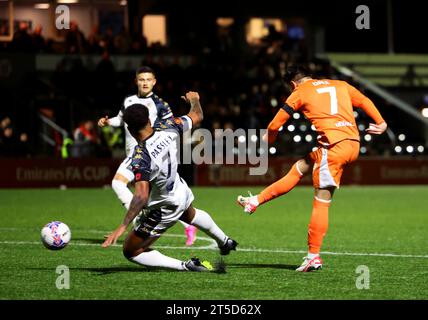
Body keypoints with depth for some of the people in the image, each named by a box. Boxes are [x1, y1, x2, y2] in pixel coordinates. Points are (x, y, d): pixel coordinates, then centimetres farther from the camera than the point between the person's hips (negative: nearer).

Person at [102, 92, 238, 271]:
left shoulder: (141, 158, -37)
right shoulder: (169, 129, -21)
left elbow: (141, 196, -45)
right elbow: (197, 117, -2)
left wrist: (122, 227, -44)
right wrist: (194, 100, 19)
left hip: (164, 208, -7)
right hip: (181, 191, 7)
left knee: (130, 252, 5)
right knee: (190, 215, 42)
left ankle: (186, 266, -2)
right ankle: (225, 242, 64)